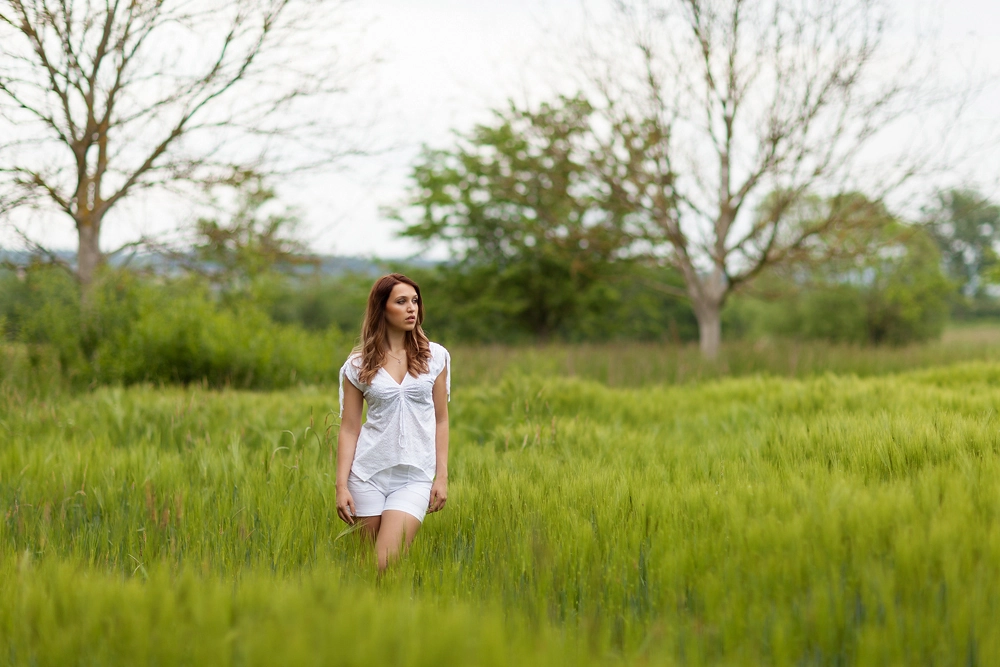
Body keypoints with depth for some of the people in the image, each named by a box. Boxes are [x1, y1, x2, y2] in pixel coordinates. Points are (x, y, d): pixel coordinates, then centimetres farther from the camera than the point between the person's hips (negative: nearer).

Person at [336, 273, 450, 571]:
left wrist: (442, 476, 1)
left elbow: (440, 420, 7)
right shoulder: (358, 365, 2)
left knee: (385, 566, -13)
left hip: (415, 477, 0)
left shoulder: (435, 357, 5)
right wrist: (341, 485, -4)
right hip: (368, 474, 1)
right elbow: (349, 429, 3)